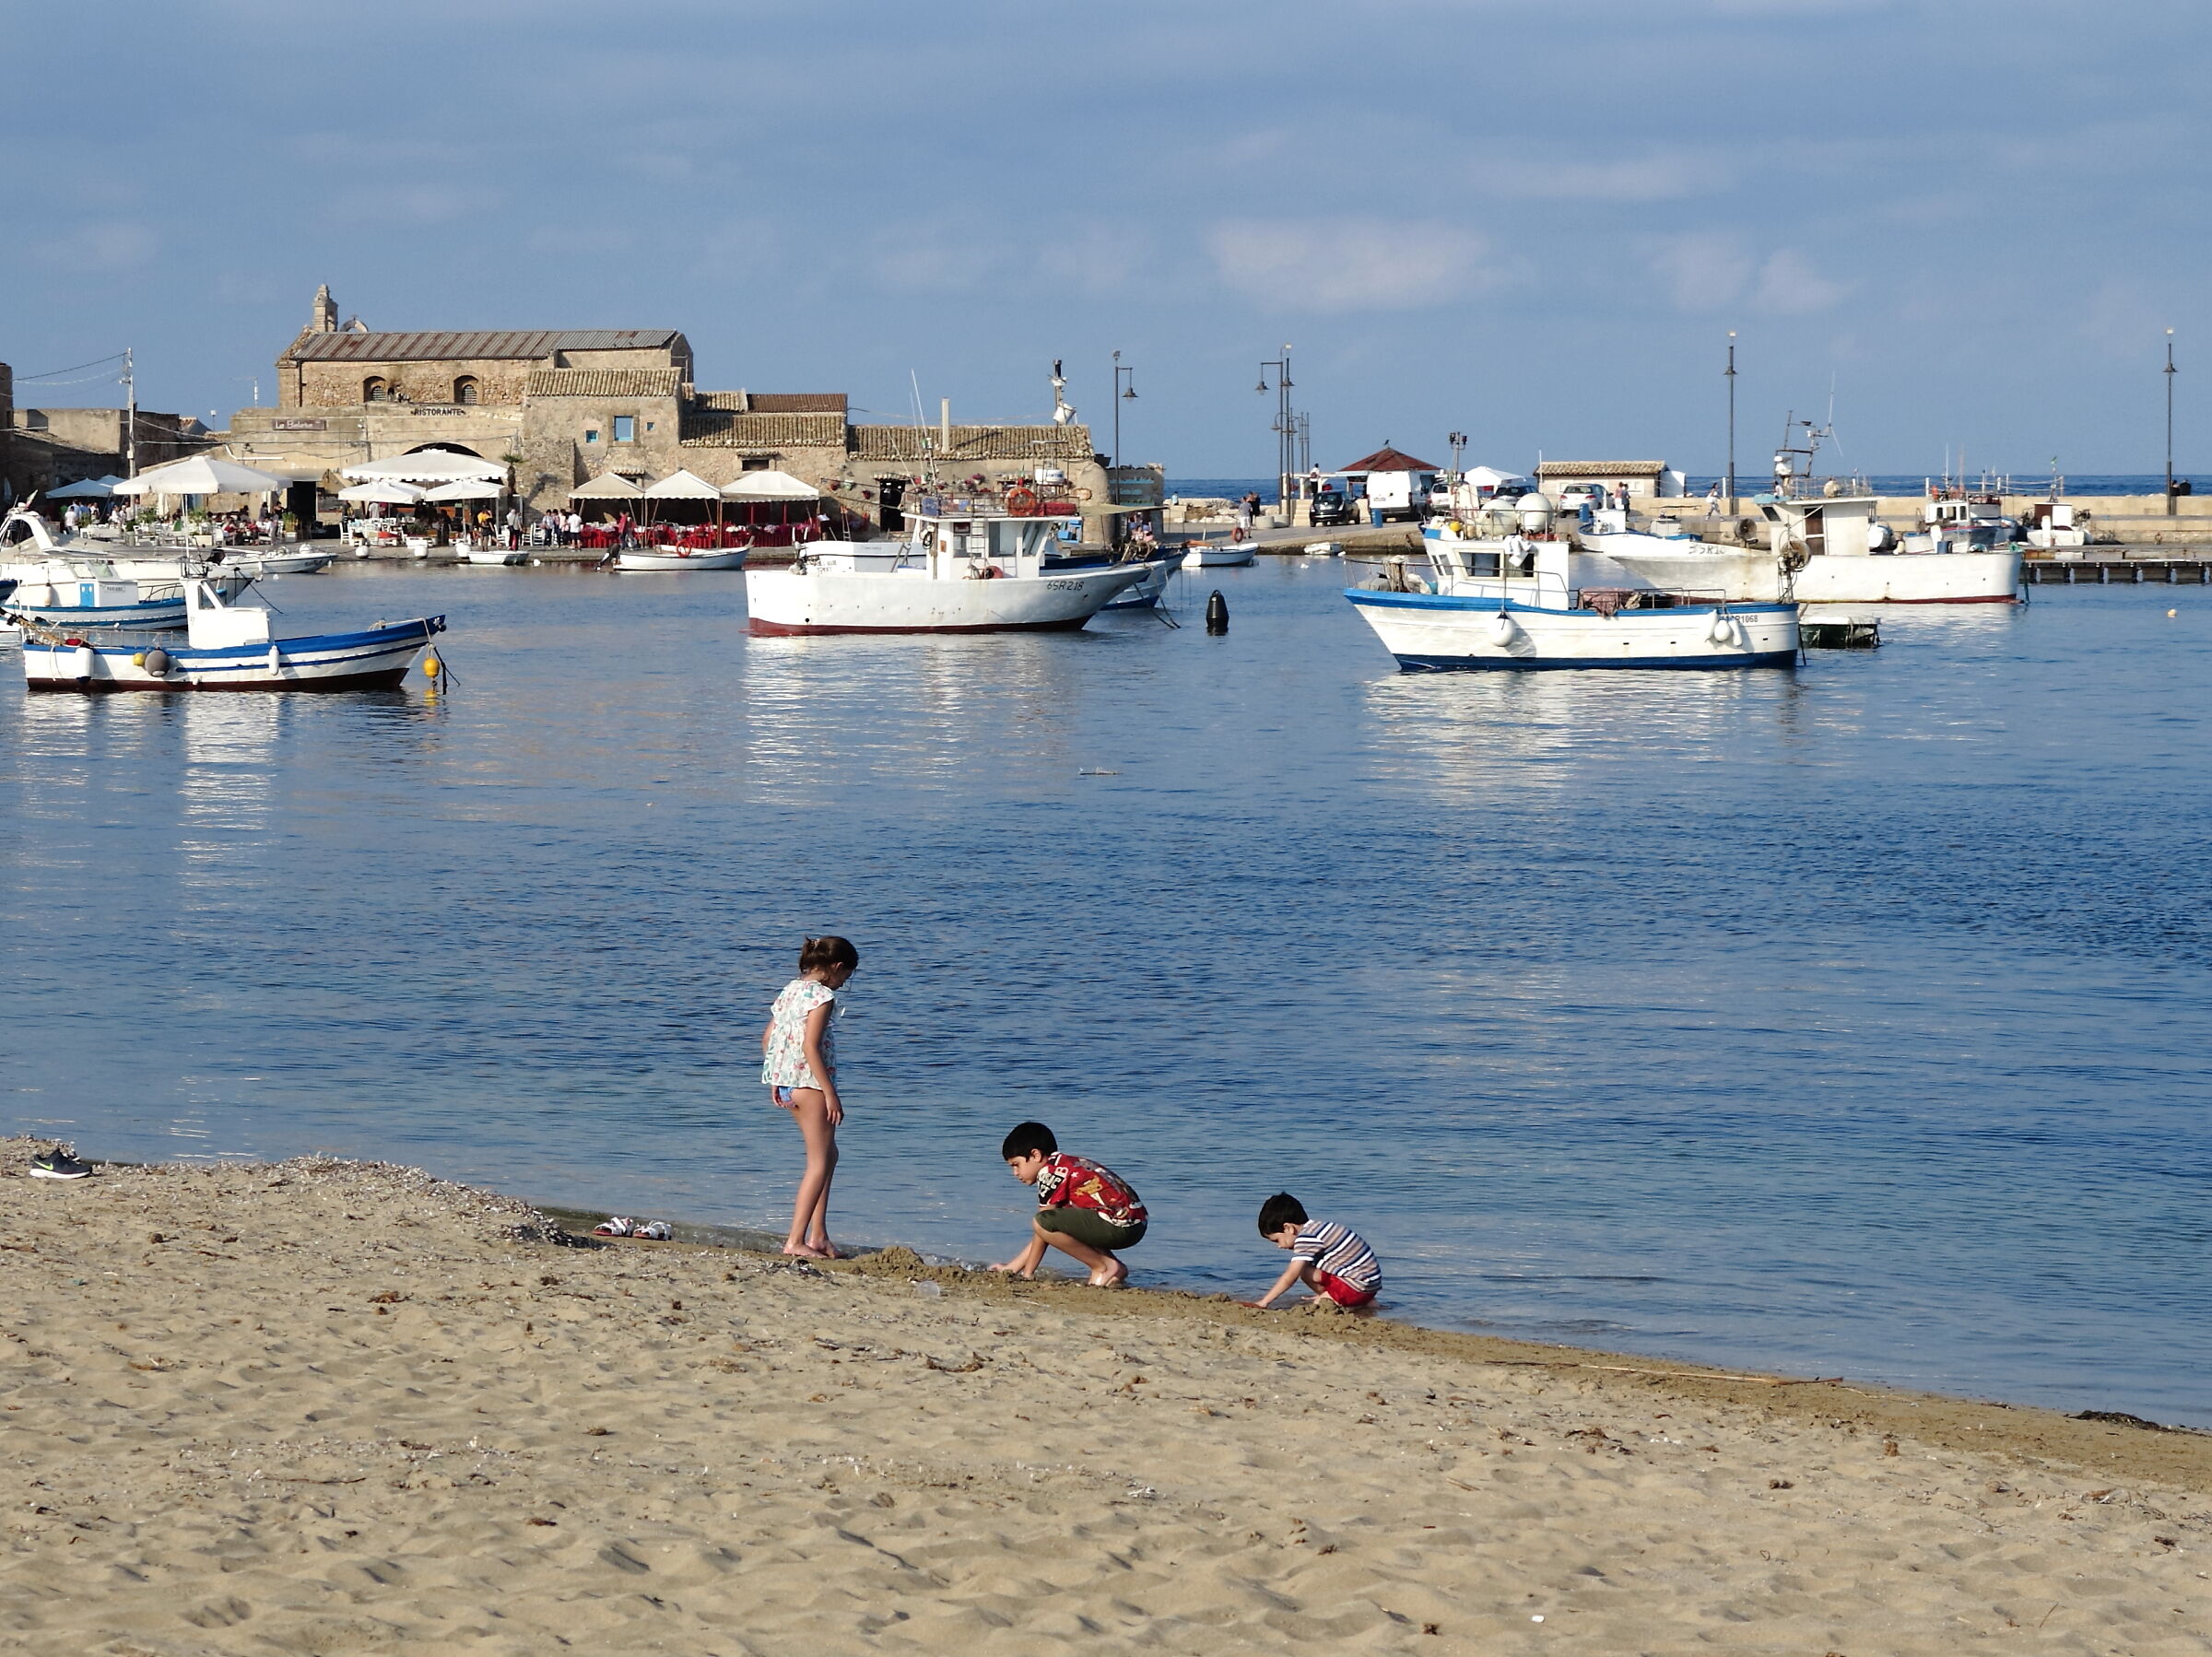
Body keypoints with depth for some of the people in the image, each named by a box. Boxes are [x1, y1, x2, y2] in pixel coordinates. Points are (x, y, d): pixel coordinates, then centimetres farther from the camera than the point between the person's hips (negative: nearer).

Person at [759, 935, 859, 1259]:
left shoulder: (790, 989, 13)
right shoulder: (822, 995, -13)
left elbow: (768, 1037, 15)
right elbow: (810, 1047, -21)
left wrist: (774, 1081, 21)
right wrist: (830, 1093, -19)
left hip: (786, 1083, 9)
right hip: (810, 1081, -9)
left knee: (828, 1155, 19)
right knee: (819, 1164, -3)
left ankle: (818, 1236, 18)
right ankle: (796, 1241, -7)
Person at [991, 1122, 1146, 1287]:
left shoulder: (1049, 1171, -4)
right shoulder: (1070, 1165, 24)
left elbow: (1042, 1227, -2)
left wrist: (1027, 1274, 7)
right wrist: (1011, 1267, 27)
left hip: (1119, 1227, -10)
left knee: (1044, 1223, -20)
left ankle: (1104, 1267, -6)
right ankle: (1116, 1269, 15)